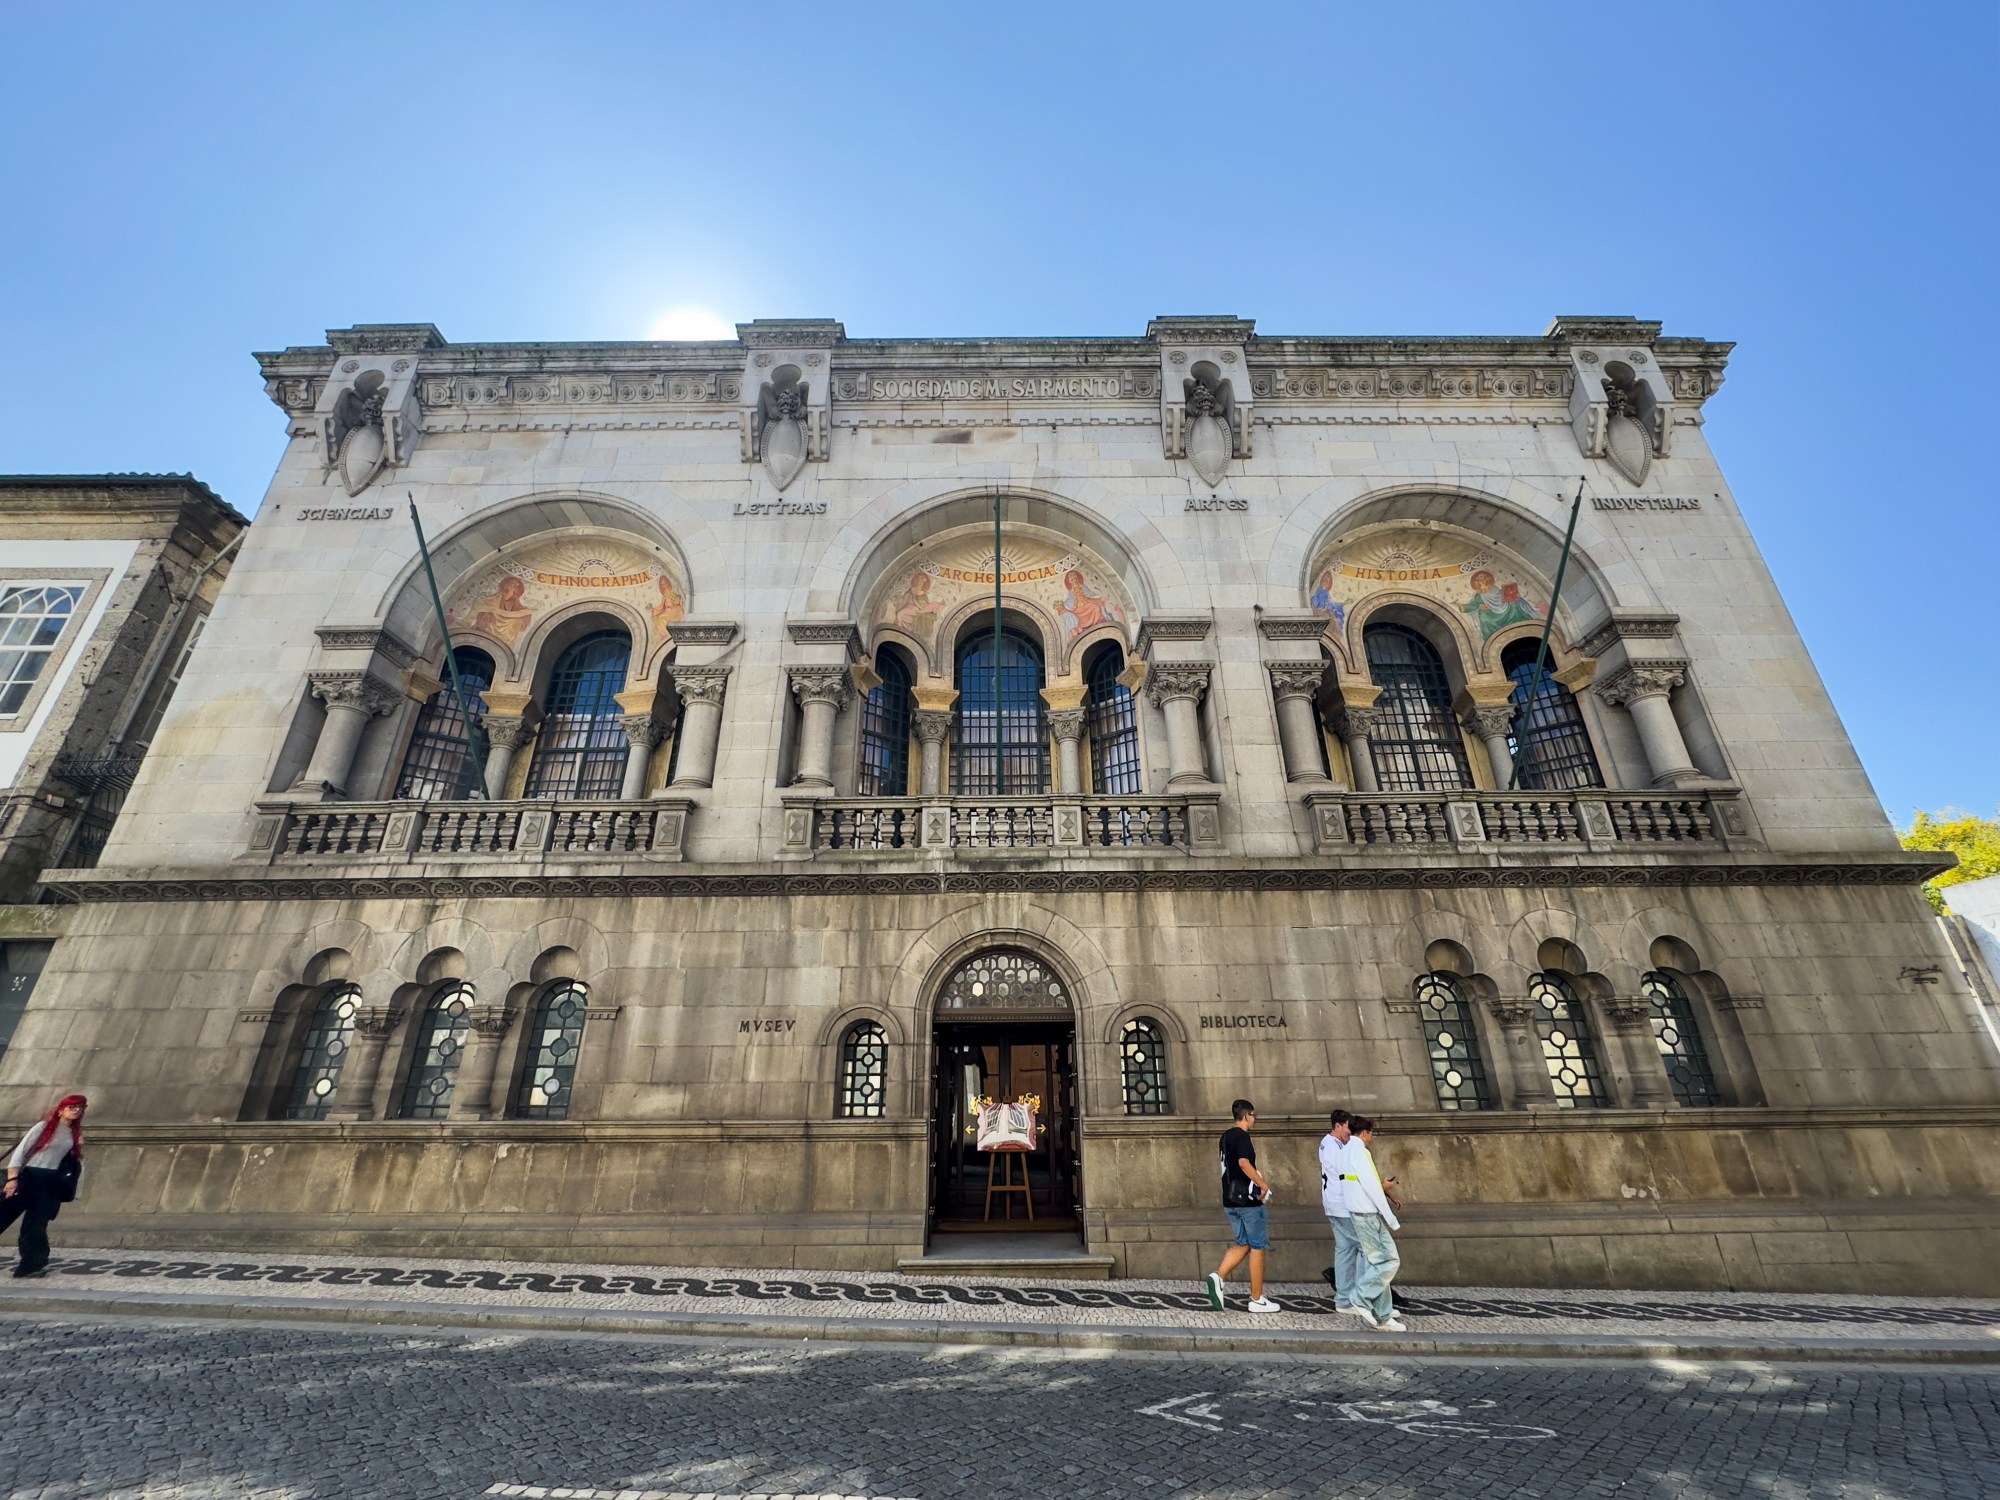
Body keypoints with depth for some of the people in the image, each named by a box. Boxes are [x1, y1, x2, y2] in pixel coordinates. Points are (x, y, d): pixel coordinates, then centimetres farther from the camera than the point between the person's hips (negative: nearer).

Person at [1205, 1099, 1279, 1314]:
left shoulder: (1226, 1136, 13)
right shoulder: (1241, 1136, -15)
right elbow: (1244, 1163, -30)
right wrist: (1263, 1185, -21)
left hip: (1230, 1200, 8)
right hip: (1248, 1200, -8)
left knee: (1242, 1244, 16)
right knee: (1258, 1248, 6)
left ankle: (1218, 1276, -3)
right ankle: (1257, 1300, 13)